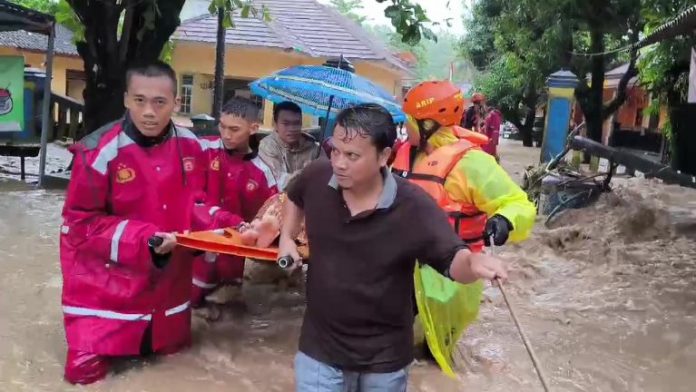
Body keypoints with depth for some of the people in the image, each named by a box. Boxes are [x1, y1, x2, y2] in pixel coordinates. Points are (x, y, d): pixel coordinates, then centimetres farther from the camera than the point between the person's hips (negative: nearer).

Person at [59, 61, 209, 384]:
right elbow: (79, 225, -15)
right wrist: (143, 239, -24)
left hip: (168, 284, 5)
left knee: (171, 348, 19)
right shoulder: (99, 151, -22)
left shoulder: (190, 146, -4)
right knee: (87, 372, -1)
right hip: (106, 289, -5)